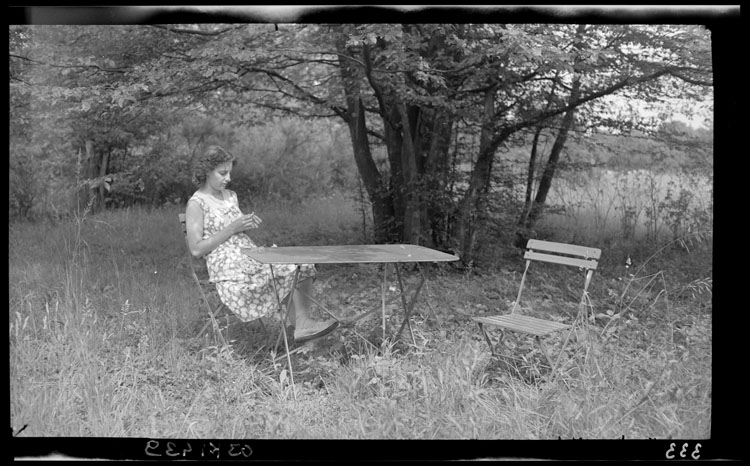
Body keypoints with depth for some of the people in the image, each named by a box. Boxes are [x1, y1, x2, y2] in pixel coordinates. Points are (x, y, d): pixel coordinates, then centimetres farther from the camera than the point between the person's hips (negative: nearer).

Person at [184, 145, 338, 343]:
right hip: (229, 269, -7)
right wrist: (232, 229, -14)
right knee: (292, 269, -20)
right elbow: (196, 249, -12)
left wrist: (249, 224, 2)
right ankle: (300, 323, -12)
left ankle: (302, 323, -21)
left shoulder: (231, 196, 17)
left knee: (303, 264, -13)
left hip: (252, 258, 7)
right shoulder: (196, 204, -5)